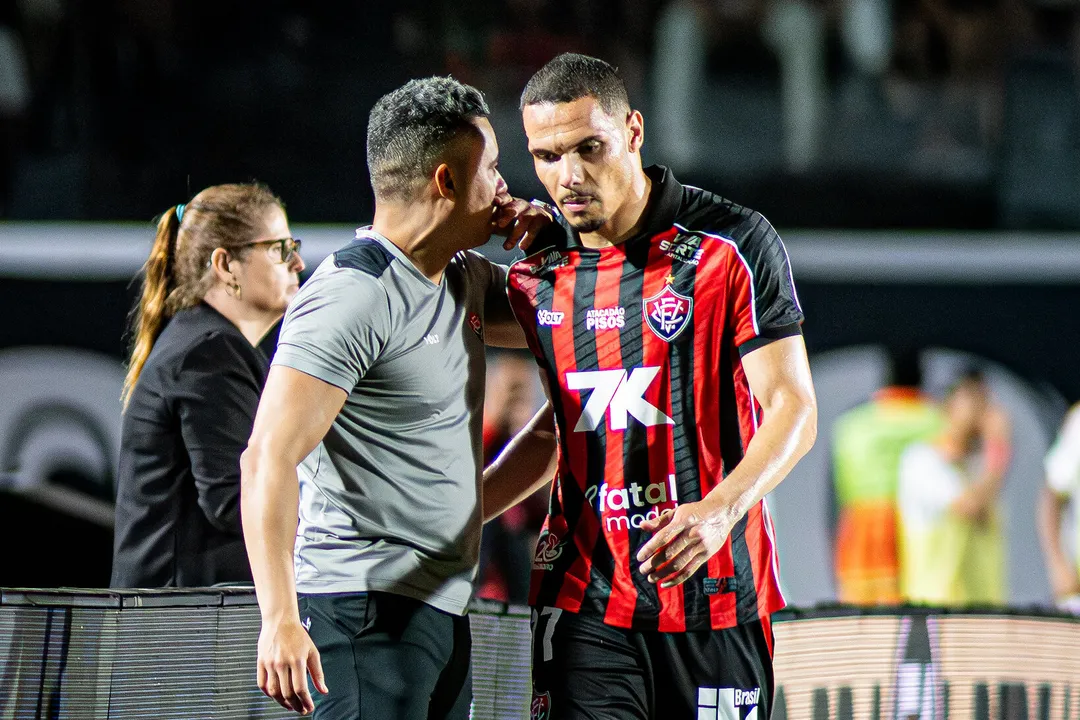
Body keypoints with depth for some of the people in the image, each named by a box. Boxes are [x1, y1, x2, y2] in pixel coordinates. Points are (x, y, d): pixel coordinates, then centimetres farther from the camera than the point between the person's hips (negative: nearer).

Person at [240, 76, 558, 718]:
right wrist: (280, 619, -31)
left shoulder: (467, 278, 15)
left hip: (439, 610, 9)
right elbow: (269, 459, -22)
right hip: (367, 602, -9)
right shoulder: (354, 297, -14)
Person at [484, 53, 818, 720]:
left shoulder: (732, 245, -5)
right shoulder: (536, 277, 10)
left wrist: (719, 510, -27)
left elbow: (793, 409, -10)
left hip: (715, 595, -3)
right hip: (581, 596, 3)